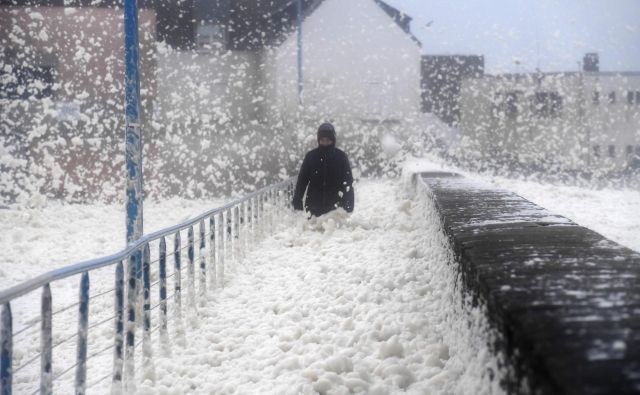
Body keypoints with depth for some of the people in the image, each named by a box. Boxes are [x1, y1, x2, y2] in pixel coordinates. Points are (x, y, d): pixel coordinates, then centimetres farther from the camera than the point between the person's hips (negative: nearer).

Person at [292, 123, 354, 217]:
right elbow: (302, 180, 7)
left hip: (335, 206, -1)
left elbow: (348, 182, 3)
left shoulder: (341, 156, 2)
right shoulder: (311, 156, 5)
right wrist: (297, 201, 1)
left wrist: (349, 206, -2)